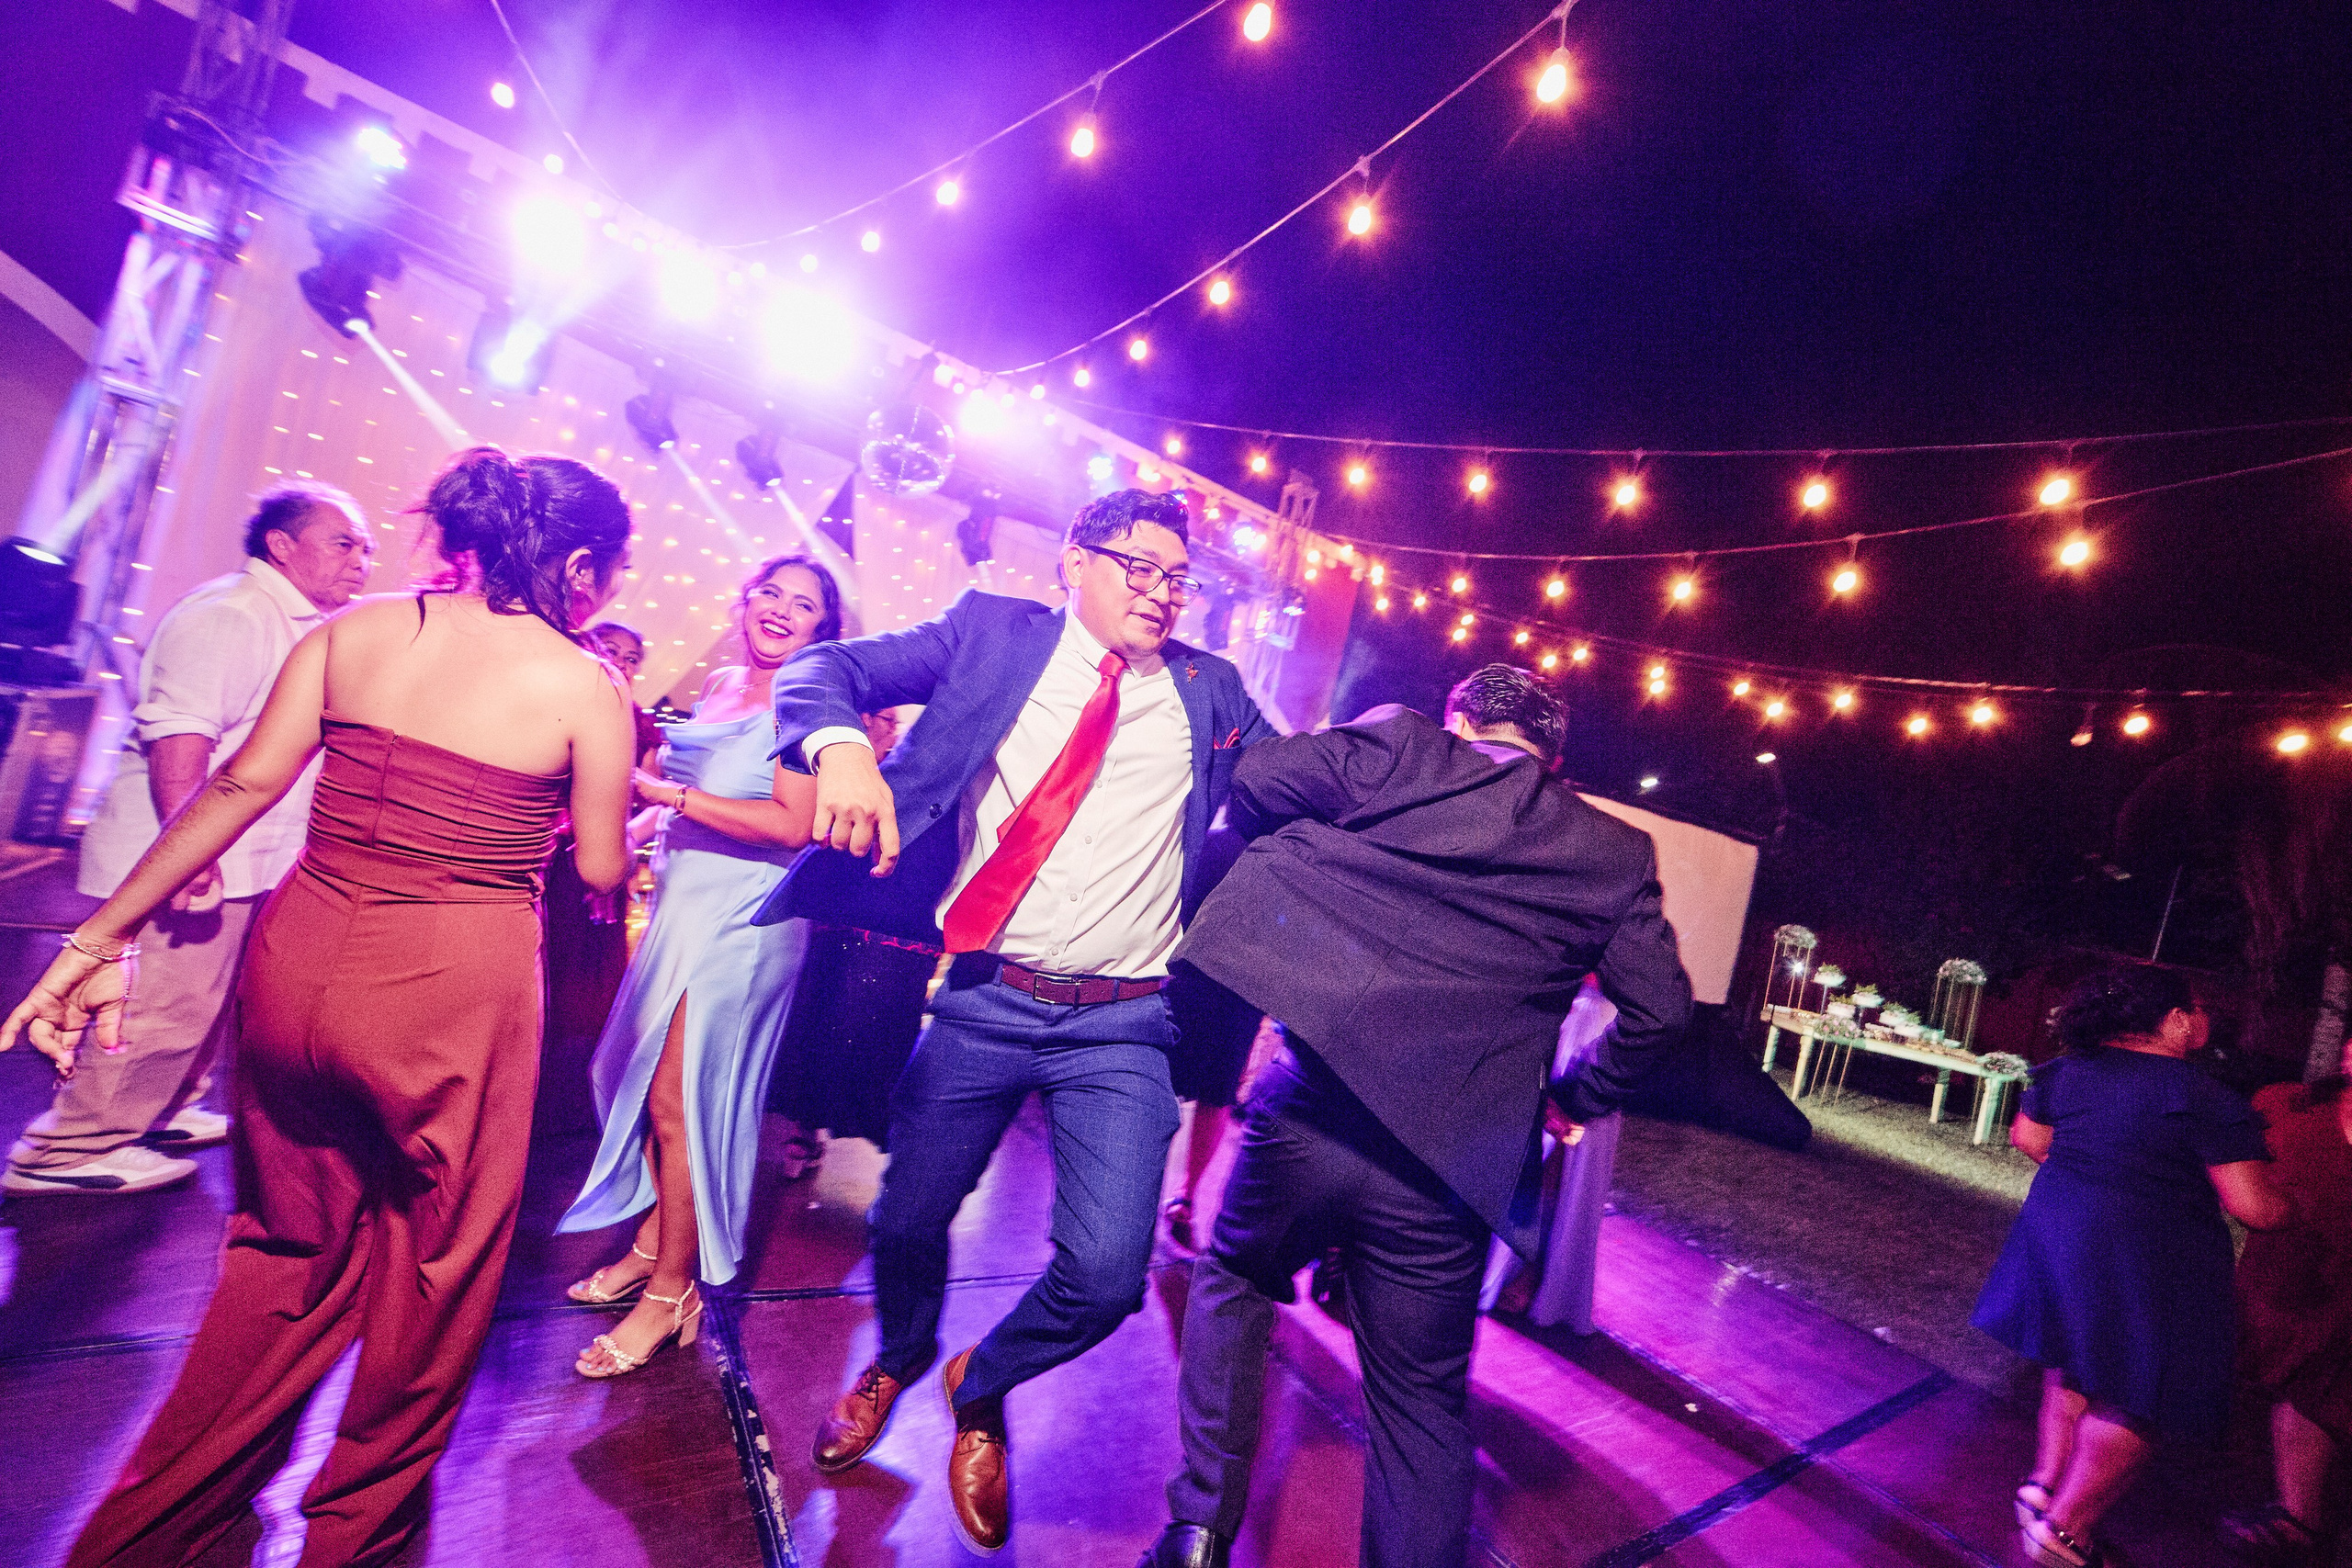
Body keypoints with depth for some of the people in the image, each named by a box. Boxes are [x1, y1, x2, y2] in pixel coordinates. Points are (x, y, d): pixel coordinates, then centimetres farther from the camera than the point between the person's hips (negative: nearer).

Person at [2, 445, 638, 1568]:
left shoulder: (351, 632, 3)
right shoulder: (584, 687, -8)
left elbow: (245, 783, -3)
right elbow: (600, 868, -2)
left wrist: (107, 933, 3)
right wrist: (636, 803, 19)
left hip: (299, 960, 5)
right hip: (456, 986, -4)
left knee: (293, 1242, 27)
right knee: (435, 1261, 21)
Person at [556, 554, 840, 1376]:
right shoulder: (719, 686, 11)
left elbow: (794, 824, -22)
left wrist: (669, 792, -20)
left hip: (741, 918, -7)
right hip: (683, 905, 7)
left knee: (678, 1097, 0)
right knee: (648, 1083, 14)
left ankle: (672, 1289, 16)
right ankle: (652, 1242, 34)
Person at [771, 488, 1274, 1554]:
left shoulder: (1209, 691, 8)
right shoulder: (995, 634, 3)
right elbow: (823, 669, -2)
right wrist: (842, 745, -23)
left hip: (1123, 1027, 1)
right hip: (984, 998, 0)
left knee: (1107, 1271, -9)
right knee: (907, 1220, 13)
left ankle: (980, 1388, 28)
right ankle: (901, 1358, 51)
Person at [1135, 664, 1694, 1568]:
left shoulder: (1400, 747, 1)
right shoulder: (1617, 855, 7)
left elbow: (1255, 782, 1)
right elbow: (1661, 1009, 6)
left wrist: (1307, 854, 19)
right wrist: (1578, 1099, 20)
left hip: (1310, 1117, -1)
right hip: (1448, 1168, 1)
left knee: (1233, 1286, 27)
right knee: (1425, 1409, 19)